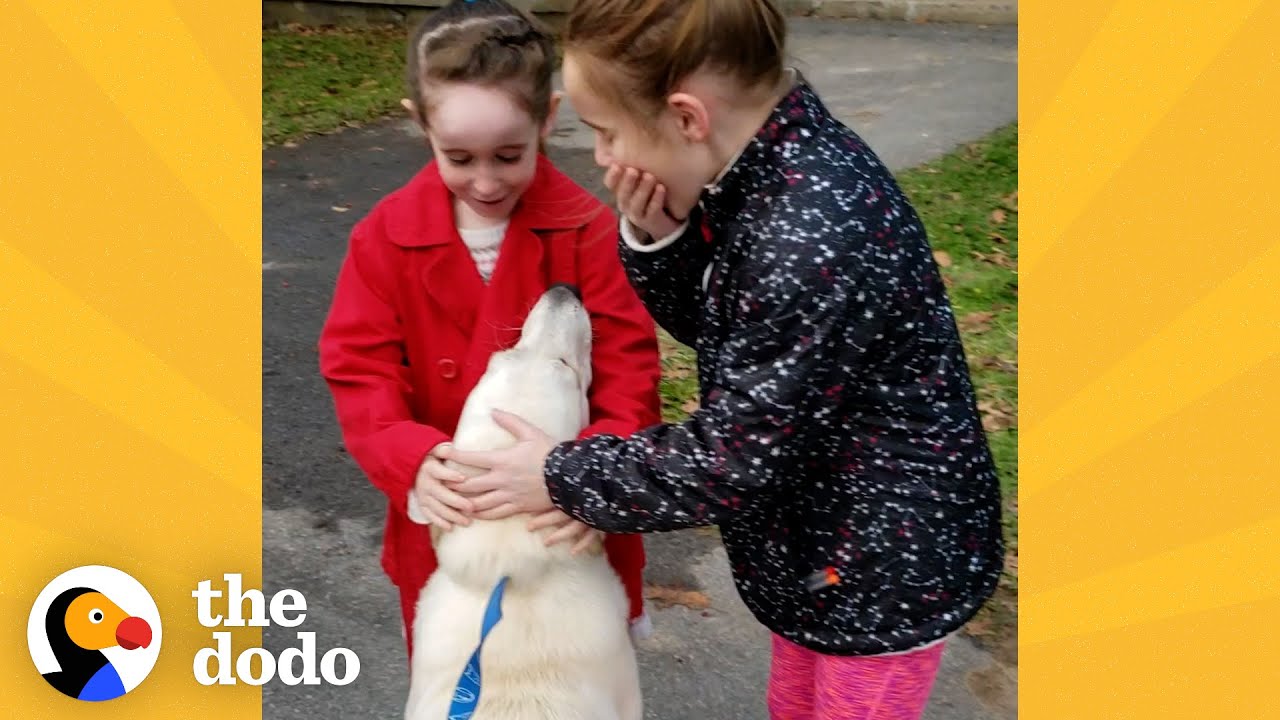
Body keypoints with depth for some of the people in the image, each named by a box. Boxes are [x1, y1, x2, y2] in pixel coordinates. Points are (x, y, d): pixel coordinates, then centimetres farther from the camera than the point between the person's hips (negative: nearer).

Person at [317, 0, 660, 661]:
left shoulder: (589, 229, -13)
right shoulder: (386, 236, -8)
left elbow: (628, 368, -15)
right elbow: (360, 371, -9)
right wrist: (414, 460, -27)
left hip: (569, 523, -1)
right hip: (449, 526, 2)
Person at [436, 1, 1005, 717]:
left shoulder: (815, 239, -34)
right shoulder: (763, 168, -7)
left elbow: (735, 459, -26)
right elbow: (713, 323, 6)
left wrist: (559, 476, -15)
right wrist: (656, 241, -14)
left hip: (891, 560, -8)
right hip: (816, 536, 8)